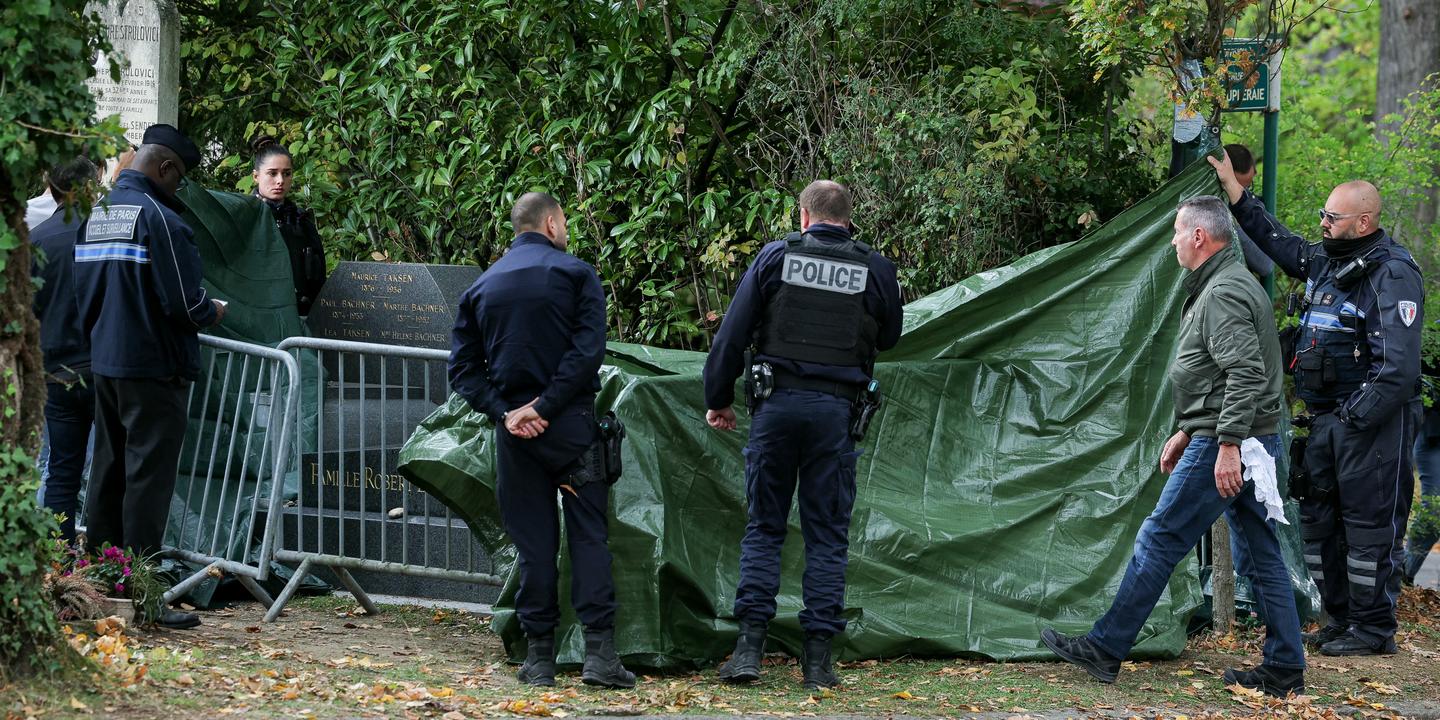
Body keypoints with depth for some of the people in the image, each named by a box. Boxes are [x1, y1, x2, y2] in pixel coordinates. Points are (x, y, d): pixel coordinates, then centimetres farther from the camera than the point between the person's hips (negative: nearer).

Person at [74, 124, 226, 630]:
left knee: (107, 474, 14)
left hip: (104, 362, 8)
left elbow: (83, 293, 17)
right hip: (153, 367, -8)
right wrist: (212, 313, 0)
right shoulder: (157, 217, -16)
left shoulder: (95, 214, 10)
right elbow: (183, 302, -19)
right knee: (149, 478, -5)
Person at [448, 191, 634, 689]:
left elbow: (463, 367, 6)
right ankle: (600, 651, -6)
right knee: (589, 535, 1)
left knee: (533, 542, 7)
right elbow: (588, 350, -13)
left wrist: (504, 410, -4)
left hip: (514, 430, 3)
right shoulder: (575, 274, 0)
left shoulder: (481, 287, 12)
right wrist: (545, 406, -12)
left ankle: (539, 656, 6)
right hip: (571, 424, -3)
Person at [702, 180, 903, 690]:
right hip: (836, 409, 0)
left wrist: (718, 398, 11)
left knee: (763, 527, 8)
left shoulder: (775, 257, 1)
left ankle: (749, 646, 0)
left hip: (777, 402, 0)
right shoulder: (875, 269, 3)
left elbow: (733, 333, 1)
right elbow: (889, 338, 18)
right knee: (827, 534, 6)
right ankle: (818, 658, 3)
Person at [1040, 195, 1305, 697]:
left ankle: (1104, 649, 1)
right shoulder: (1230, 284, 20)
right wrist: (1185, 432, 29)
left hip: (1219, 447, -11)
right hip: (1253, 444, 11)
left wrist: (1227, 444, -27)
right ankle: (1284, 670, 10)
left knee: (1159, 540, -5)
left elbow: (1245, 375, -25)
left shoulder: (1223, 294, -15)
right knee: (1263, 554, 9)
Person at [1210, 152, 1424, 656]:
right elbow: (1278, 242, 29)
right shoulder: (1326, 263, 12)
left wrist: (1356, 418, -19)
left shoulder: (1392, 274, -14)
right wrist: (1234, 190, 24)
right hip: (1326, 417, 9)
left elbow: (1399, 367, -20)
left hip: (1372, 421, -9)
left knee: (1369, 523, -4)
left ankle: (1374, 630, 4)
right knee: (1318, 519, 13)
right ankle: (1340, 620, 23)